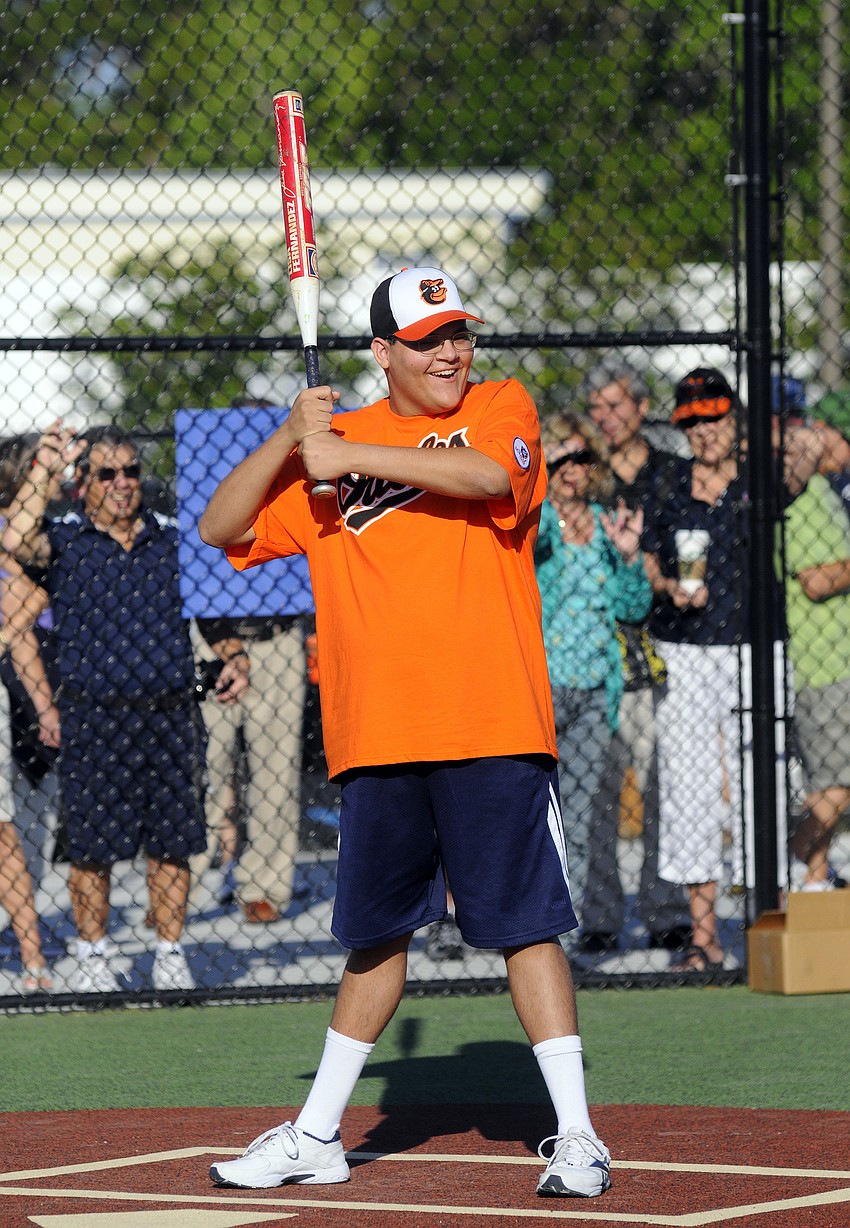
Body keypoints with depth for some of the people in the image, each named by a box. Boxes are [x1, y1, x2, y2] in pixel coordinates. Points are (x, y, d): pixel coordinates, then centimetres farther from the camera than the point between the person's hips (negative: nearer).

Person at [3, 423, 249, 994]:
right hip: (94, 721, -2)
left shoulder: (172, 538, 11)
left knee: (173, 843, 6)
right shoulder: (64, 540, 2)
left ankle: (171, 955, 16)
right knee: (93, 846, 2)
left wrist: (233, 656, -1)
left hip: (172, 715, 2)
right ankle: (92, 958, 15)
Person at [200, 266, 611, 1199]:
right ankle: (317, 1137, 22)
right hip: (377, 736, 3)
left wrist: (346, 455, -14)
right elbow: (222, 529, 10)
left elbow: (488, 473, -18)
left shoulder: (502, 409, 5)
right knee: (376, 935, 12)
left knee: (526, 924, -6)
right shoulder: (330, 444, 13)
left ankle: (575, 1137, -4)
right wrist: (289, 441, -5)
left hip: (495, 733, -3)